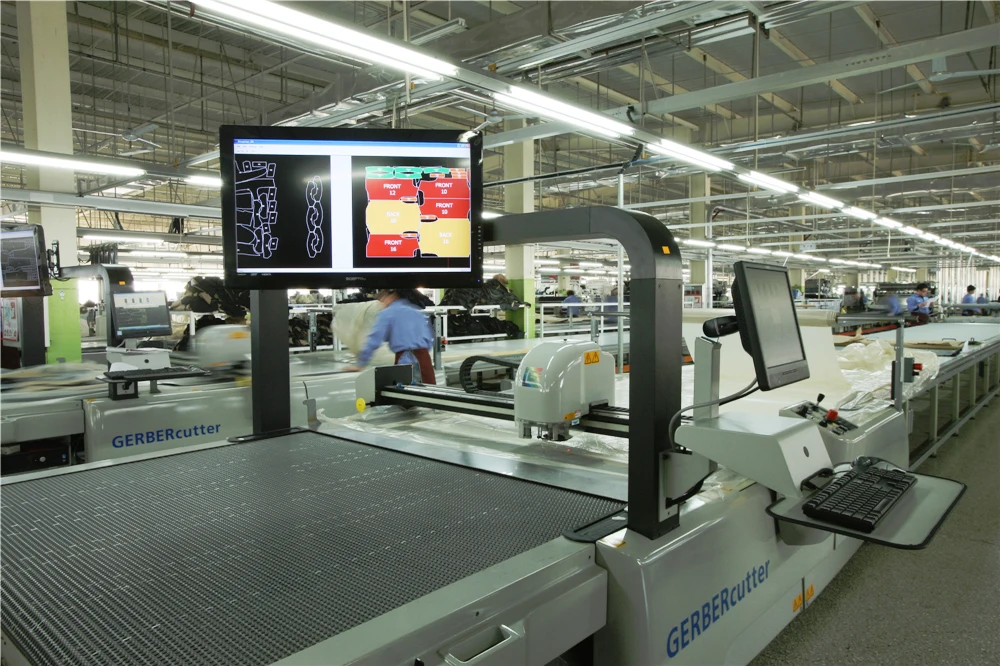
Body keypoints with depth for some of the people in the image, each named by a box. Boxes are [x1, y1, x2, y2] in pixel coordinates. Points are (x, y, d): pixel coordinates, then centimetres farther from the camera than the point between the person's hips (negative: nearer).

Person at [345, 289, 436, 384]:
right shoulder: (418, 311, 18)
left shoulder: (387, 314, 2)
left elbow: (373, 341, -3)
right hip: (424, 359, 5)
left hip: (405, 361, -5)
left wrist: (361, 364, 1)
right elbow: (430, 338, 17)